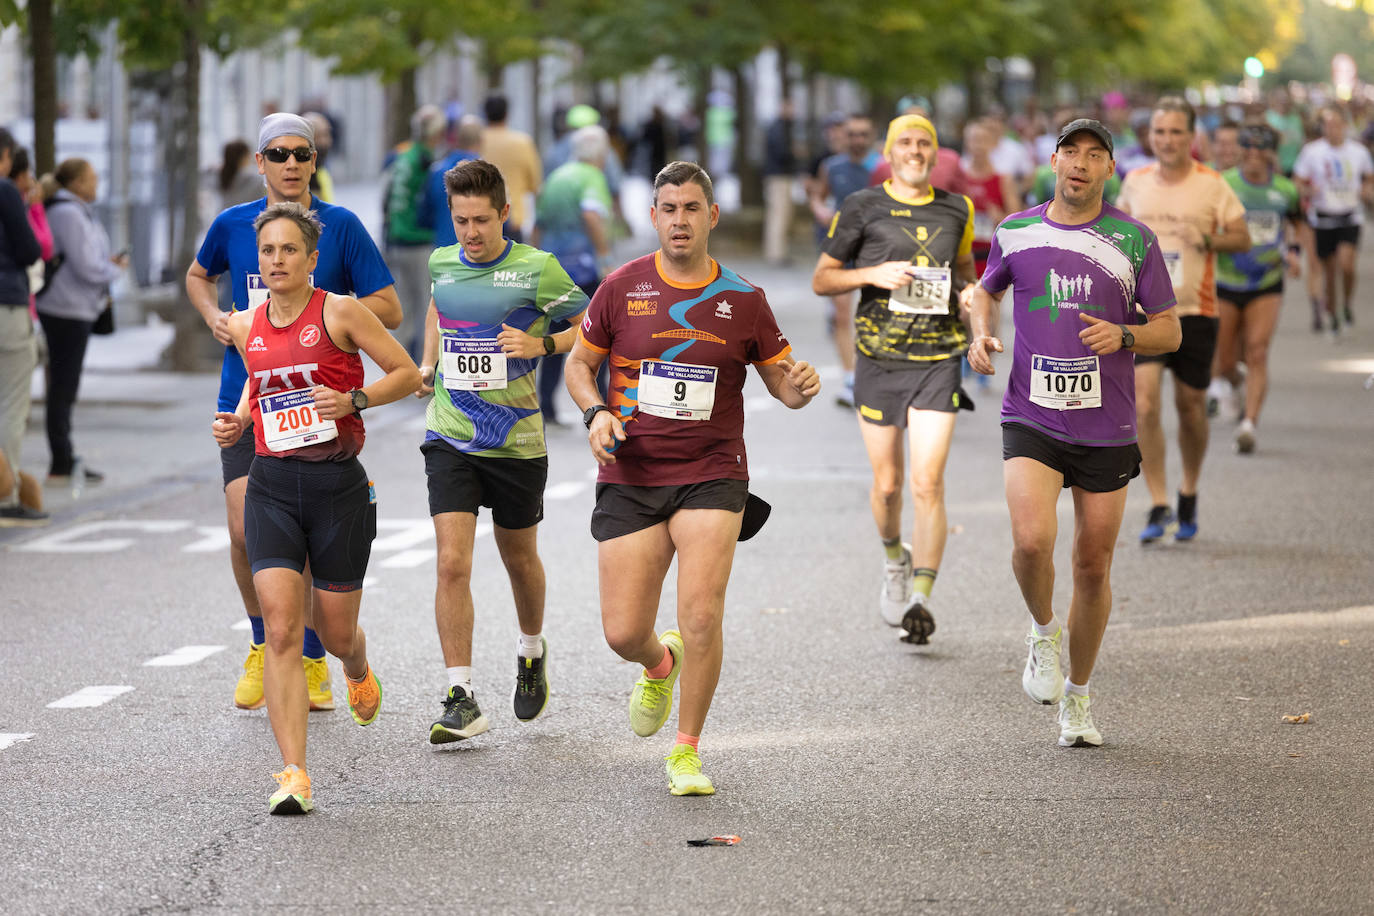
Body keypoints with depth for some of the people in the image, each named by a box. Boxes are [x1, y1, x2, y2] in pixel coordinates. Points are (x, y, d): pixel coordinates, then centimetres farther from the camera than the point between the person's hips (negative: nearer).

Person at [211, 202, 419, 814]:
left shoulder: (340, 312, -6)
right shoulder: (245, 327, 7)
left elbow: (407, 373, -1)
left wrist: (353, 400, -16)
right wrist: (236, 423, 6)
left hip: (337, 484, -2)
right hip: (271, 487, 2)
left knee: (336, 632, 11)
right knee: (281, 631, -12)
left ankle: (359, 673, 50)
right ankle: (294, 774, -14)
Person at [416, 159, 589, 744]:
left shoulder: (536, 269, -10)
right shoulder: (442, 263, 3)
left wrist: (540, 345, -18)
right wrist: (427, 365, 11)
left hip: (517, 441, -2)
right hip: (450, 438, 2)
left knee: (519, 557, 16)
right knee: (452, 564, -11)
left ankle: (532, 652, 46)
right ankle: (461, 699, -9)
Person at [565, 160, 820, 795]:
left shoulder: (743, 300, 2)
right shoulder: (623, 288, 2)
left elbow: (778, 375, 12)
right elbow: (579, 363, 12)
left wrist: (799, 386, -12)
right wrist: (597, 413, -8)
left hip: (711, 475, -1)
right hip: (629, 478, 1)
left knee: (701, 614, -18)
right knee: (623, 633, -2)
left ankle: (687, 750, 2)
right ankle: (660, 665, 38)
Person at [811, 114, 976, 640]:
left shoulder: (956, 211, 8)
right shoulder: (863, 209, 1)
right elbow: (821, 280, 4)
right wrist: (873, 274, -12)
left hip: (938, 360, 0)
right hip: (879, 360, 0)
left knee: (928, 484, -11)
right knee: (887, 484, 8)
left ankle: (920, 599, -12)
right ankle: (894, 558, 38)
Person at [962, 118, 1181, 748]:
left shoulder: (1134, 241, 0)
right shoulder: (1015, 233, 4)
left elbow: (1169, 331, 5)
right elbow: (985, 290, 24)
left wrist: (1123, 336, -15)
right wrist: (981, 335, 3)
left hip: (1106, 427, 0)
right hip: (1031, 418, 0)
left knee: (1093, 564, 7)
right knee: (1032, 540, -23)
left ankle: (1077, 695, 26)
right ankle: (1043, 632, 9)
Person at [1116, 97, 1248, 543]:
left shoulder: (1212, 184, -3)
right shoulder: (1136, 181, 4)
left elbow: (1242, 238, -1)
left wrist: (1207, 240, -19)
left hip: (1196, 310, -1)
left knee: (1191, 407, 9)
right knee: (1144, 405, -14)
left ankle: (1189, 496, 32)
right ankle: (1159, 507, -9)